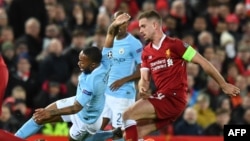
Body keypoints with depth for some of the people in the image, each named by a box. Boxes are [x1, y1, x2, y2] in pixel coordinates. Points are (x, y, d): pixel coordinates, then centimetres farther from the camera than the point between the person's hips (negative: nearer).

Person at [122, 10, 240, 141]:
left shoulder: (174, 44, -7)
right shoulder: (146, 52, 15)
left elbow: (202, 62, -4)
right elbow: (144, 79, 12)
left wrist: (223, 85, -1)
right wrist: (142, 89, -14)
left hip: (174, 99, -8)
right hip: (161, 98, 8)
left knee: (128, 115, -21)